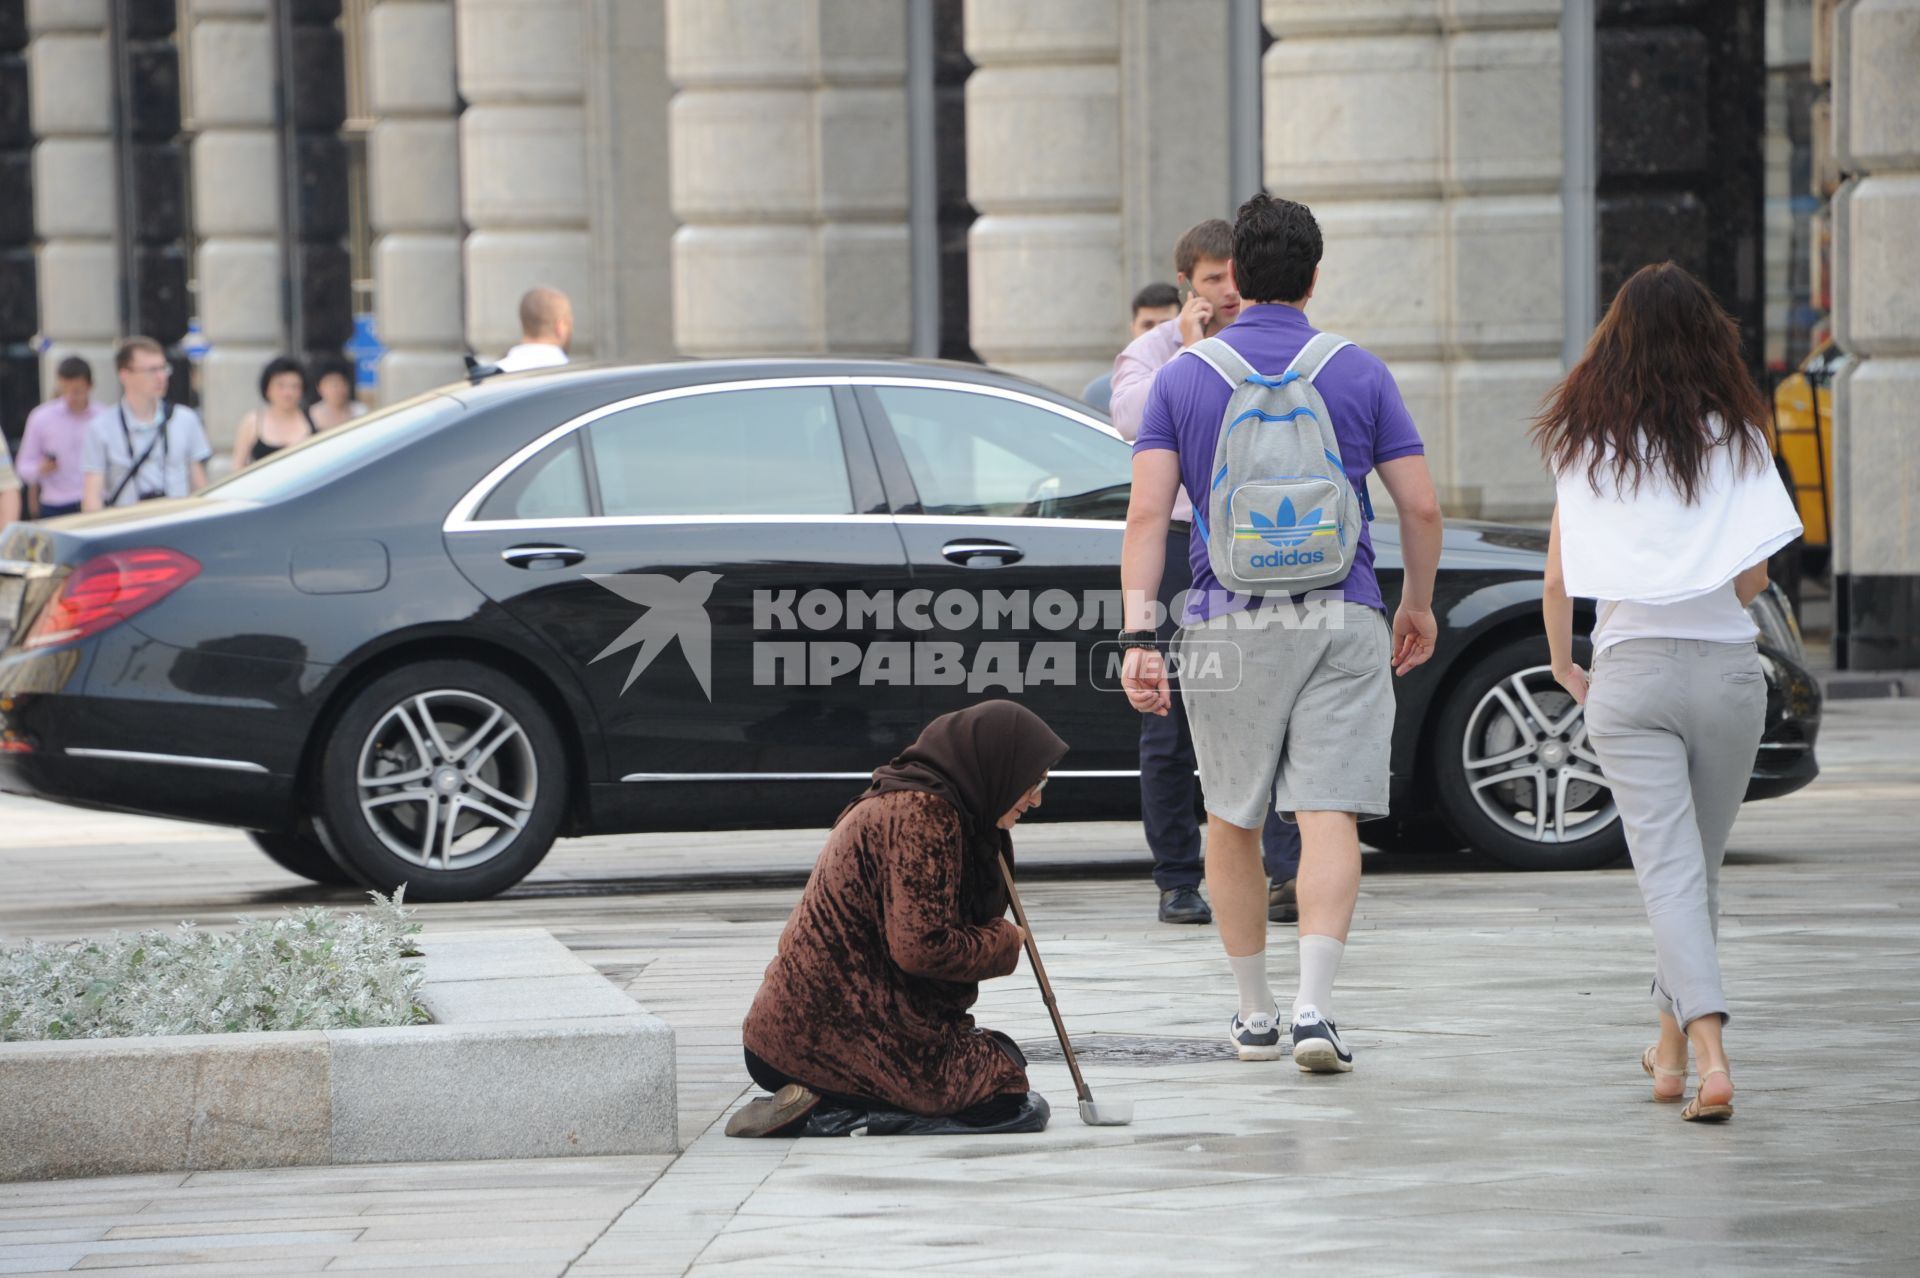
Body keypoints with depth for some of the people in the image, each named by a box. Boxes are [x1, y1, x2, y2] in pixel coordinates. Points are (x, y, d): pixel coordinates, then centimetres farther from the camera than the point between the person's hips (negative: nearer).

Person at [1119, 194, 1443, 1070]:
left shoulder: (1182, 379, 4)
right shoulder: (1359, 374, 4)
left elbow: (1148, 512, -6)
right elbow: (1421, 507, 2)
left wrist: (1138, 635, -8)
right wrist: (1418, 605, 17)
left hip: (1227, 623, 1)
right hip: (1342, 619, -1)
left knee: (1232, 824, 14)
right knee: (1329, 817, -5)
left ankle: (1254, 1013, 20)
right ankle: (1313, 1007, -20)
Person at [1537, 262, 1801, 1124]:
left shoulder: (1584, 443, 1)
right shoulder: (1734, 436, -2)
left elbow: (1558, 577, 3)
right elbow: (1754, 579, -4)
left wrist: (1563, 666, 17)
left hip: (1629, 672, 0)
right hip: (1725, 668, 1)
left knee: (1668, 869, -6)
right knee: (1700, 864, 17)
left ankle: (1706, 1048, -23)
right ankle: (1672, 1043, 27)